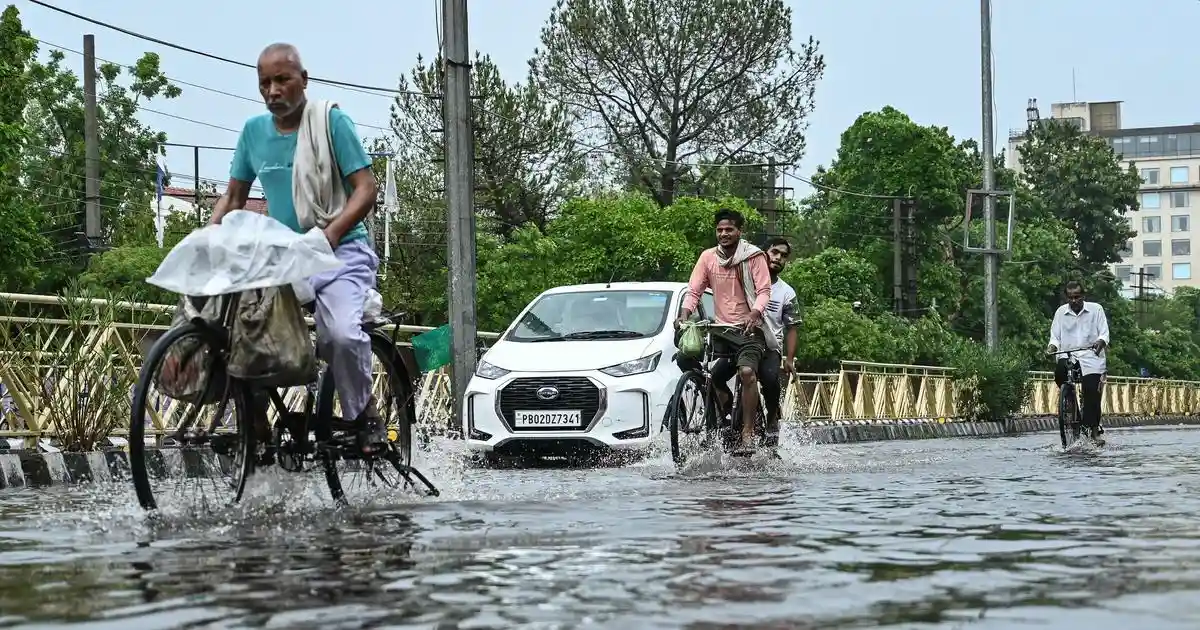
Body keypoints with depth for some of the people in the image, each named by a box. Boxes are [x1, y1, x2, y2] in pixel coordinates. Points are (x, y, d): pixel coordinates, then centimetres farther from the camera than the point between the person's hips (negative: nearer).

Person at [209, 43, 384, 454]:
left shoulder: (331, 121, -5)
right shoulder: (254, 130, 9)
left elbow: (365, 187, -10)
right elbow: (234, 196, 16)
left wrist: (332, 231, -27)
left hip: (340, 252, -5)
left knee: (342, 333, -31)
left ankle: (366, 414, -7)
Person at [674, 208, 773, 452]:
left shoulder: (754, 256, -2)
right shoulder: (708, 257, 6)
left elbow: (763, 290, -9)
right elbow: (694, 291, 4)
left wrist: (754, 314, -28)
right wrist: (684, 314, -15)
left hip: (749, 329, -4)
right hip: (721, 329, 4)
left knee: (747, 372, -25)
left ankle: (748, 434, -24)